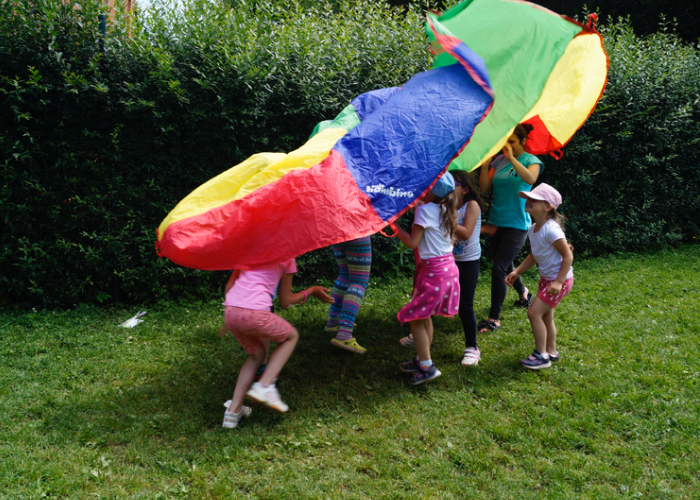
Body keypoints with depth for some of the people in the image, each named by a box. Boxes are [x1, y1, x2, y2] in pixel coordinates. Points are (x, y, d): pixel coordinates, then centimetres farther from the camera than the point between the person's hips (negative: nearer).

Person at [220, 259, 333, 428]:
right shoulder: (287, 258, 10)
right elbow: (285, 302, 14)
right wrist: (311, 291, 28)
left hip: (229, 312, 6)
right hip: (255, 313, -6)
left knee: (257, 354, 28)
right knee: (291, 336, 23)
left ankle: (233, 410, 17)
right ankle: (264, 386, 4)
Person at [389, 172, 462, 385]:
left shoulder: (424, 210, -15)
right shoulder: (446, 210, 8)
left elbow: (412, 242, -17)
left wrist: (393, 224, -10)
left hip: (433, 271, -9)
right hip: (449, 266, 9)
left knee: (415, 317, 0)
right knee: (425, 316, 19)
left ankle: (427, 366, 1)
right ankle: (422, 358, 28)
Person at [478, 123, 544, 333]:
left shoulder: (531, 160, -5)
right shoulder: (498, 160, 5)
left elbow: (530, 178, -28)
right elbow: (484, 187, -2)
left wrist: (512, 158, -30)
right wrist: (484, 162, -12)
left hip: (517, 224, -5)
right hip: (497, 221, 5)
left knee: (499, 268, -12)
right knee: (505, 266, 19)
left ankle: (494, 318, -3)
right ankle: (523, 292, 49)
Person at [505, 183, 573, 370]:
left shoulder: (551, 230, -26)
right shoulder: (532, 229, 2)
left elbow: (568, 256, -23)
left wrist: (558, 282, -24)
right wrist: (517, 272, 7)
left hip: (560, 279, -9)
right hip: (546, 278, 9)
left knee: (534, 312, -10)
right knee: (545, 315, 17)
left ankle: (541, 355, 3)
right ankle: (551, 351, 35)